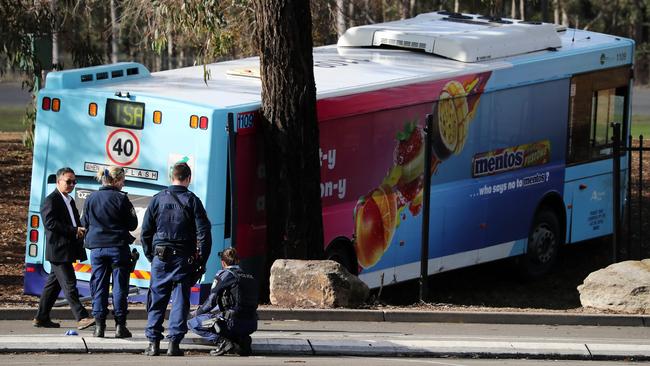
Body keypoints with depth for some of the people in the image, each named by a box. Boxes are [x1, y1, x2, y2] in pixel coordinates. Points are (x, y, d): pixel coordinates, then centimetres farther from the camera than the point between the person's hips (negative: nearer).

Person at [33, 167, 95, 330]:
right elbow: (50, 222, -20)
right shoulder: (51, 200, -10)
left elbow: (74, 222, 28)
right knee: (69, 284, -11)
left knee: (54, 283, 12)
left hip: (67, 250, 10)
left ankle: (41, 318, 18)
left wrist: (80, 231, 5)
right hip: (58, 250, -10)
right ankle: (81, 318, -16)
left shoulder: (69, 200, 19)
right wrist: (74, 231, -22)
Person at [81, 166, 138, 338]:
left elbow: (85, 224, 10)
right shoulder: (121, 198, -9)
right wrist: (131, 212, 12)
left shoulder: (91, 199, 3)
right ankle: (120, 325, 3)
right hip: (118, 247, -3)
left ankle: (99, 325, 3)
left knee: (99, 287, 7)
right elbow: (132, 224, -5)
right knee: (120, 286, 3)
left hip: (96, 248, 3)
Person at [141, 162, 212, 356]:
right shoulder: (192, 201, -2)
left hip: (160, 258, 1)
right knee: (180, 301, 3)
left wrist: (150, 255, 15)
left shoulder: (158, 199, 3)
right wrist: (201, 260, 4)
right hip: (184, 259, -1)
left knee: (156, 300, 7)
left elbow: (145, 231, 6)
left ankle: (153, 342, 3)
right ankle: (174, 342, -3)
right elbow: (204, 233, -4)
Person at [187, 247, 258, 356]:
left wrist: (197, 313, 18)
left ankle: (223, 342, -11)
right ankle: (242, 339, 11)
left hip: (234, 323, -7)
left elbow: (211, 302, -3)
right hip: (251, 326, 7)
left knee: (192, 323, 4)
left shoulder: (224, 275, -3)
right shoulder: (250, 277, 17)